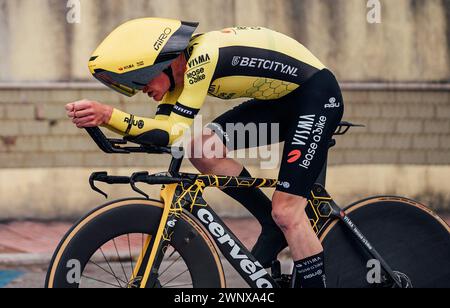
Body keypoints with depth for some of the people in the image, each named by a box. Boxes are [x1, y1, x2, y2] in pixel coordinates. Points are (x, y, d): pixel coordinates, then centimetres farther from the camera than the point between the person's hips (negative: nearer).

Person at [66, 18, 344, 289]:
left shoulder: (202, 56, -27)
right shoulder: (180, 67, -1)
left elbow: (175, 133, -31)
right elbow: (162, 129, -6)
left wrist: (109, 115, -39)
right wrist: (103, 118, -19)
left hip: (318, 94, -9)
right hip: (282, 100, 9)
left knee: (287, 211, -15)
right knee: (202, 146, -7)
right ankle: (274, 226, 4)